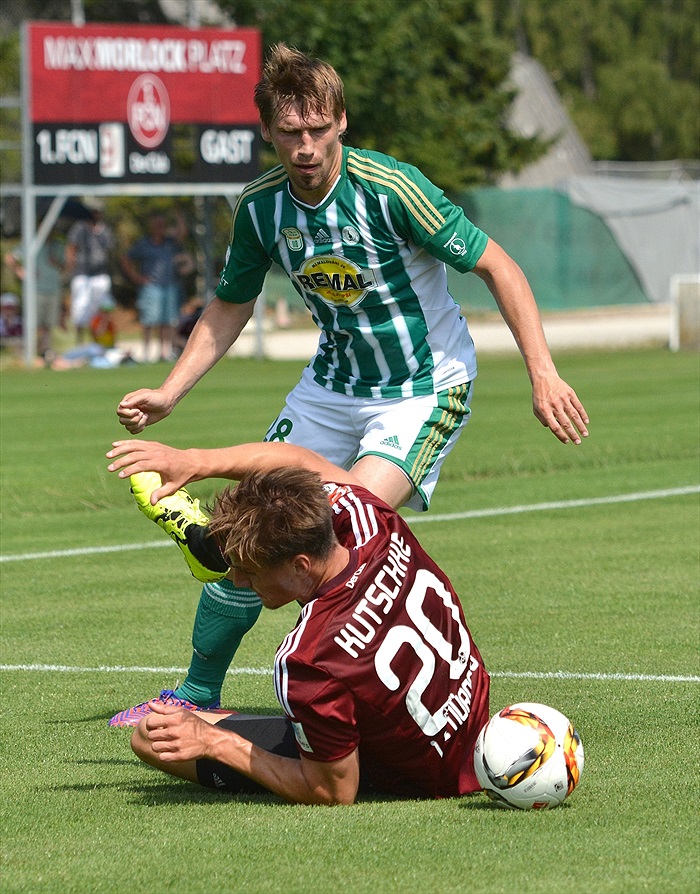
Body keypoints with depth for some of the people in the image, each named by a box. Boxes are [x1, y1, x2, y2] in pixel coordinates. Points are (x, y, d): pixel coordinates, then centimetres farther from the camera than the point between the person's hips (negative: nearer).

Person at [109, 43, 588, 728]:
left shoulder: (391, 189, -24)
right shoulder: (260, 207, -7)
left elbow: (496, 266, -17)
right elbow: (231, 306, 10)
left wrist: (543, 375, -22)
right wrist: (168, 394, 1)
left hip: (428, 385, -5)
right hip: (333, 383, 5)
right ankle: (197, 694, 18)